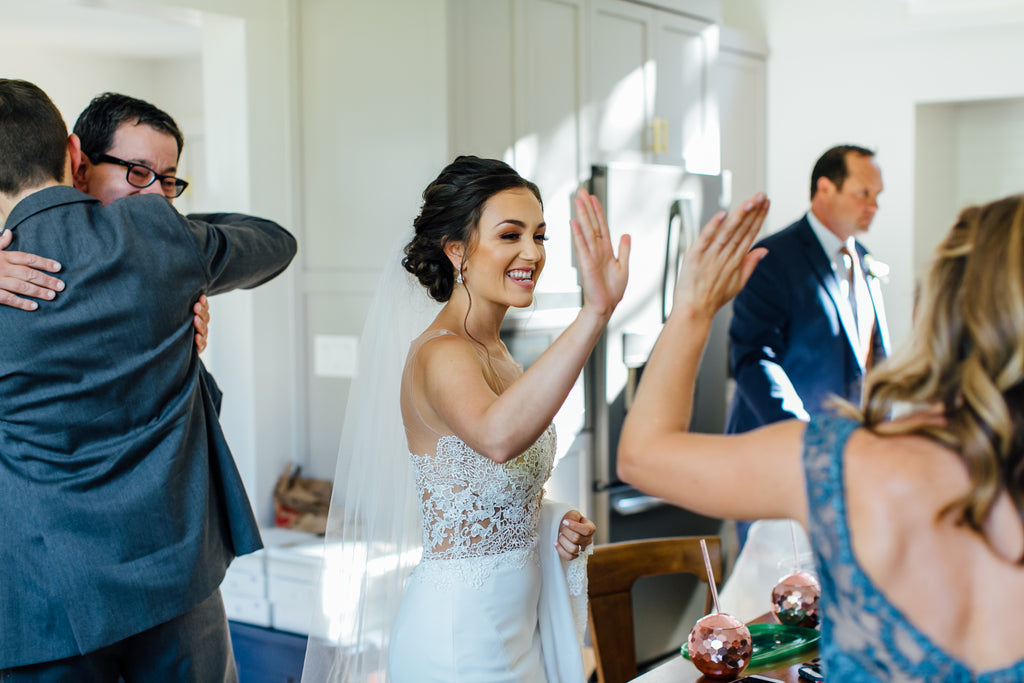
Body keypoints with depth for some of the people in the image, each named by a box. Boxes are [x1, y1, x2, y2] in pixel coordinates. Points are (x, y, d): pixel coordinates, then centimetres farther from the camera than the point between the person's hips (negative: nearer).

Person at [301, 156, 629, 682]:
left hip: (516, 617, 9)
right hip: (460, 635, -9)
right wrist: (594, 314, -51)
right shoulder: (440, 353, -20)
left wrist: (553, 527, -1)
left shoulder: (492, 352, 7)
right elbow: (497, 436, -44)